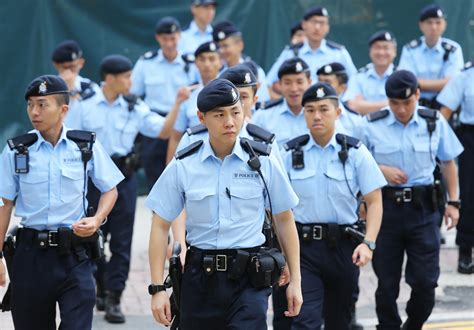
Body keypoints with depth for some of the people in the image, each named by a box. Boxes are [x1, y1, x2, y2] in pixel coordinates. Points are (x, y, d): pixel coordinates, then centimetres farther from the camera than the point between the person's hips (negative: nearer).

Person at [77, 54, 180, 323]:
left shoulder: (135, 108, 2)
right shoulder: (86, 106, -2)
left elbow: (163, 131, -3)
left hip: (124, 177, 1)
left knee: (121, 241, -1)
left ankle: (114, 298, 2)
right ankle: (101, 289, 26)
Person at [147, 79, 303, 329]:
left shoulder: (263, 163, 0)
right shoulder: (182, 167, 0)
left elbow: (284, 221, 8)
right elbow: (161, 226, 3)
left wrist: (295, 280, 6)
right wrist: (157, 288, -3)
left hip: (248, 279, -2)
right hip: (200, 278, 2)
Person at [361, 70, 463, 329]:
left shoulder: (435, 123, 2)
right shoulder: (372, 125, -2)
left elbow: (448, 163, 12)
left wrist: (453, 202, 8)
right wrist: (381, 170, -12)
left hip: (423, 209, 0)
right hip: (385, 208, 0)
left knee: (425, 280, -2)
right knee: (387, 281, 7)